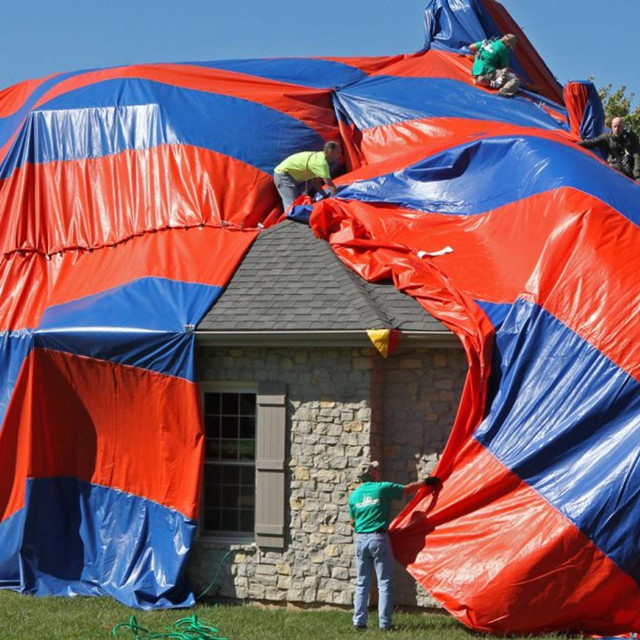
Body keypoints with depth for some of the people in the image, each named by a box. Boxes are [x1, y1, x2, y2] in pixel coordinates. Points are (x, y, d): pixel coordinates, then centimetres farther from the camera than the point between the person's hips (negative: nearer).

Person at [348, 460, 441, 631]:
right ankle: (384, 623, -2)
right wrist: (426, 482, 19)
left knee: (362, 584, 11)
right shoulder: (383, 488, -4)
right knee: (384, 584, 2)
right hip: (379, 539, -4)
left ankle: (359, 622, 7)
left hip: (361, 539, 4)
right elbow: (408, 489, 4)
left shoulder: (354, 495, 7)